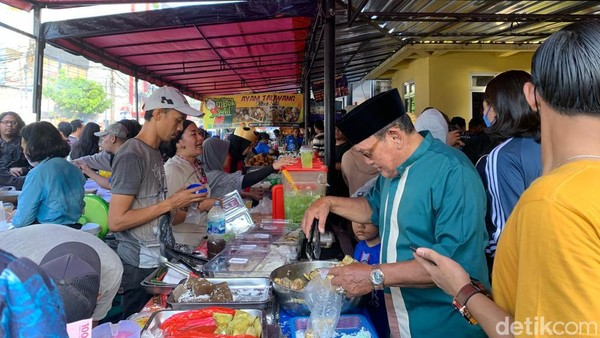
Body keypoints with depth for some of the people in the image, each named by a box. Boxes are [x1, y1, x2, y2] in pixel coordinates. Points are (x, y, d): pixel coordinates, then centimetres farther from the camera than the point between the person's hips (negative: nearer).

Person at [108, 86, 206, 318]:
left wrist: (183, 201, 2)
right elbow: (115, 221, -22)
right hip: (140, 266, -8)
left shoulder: (154, 152, 9)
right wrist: (170, 203, -20)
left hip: (160, 259, 8)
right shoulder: (132, 155, -17)